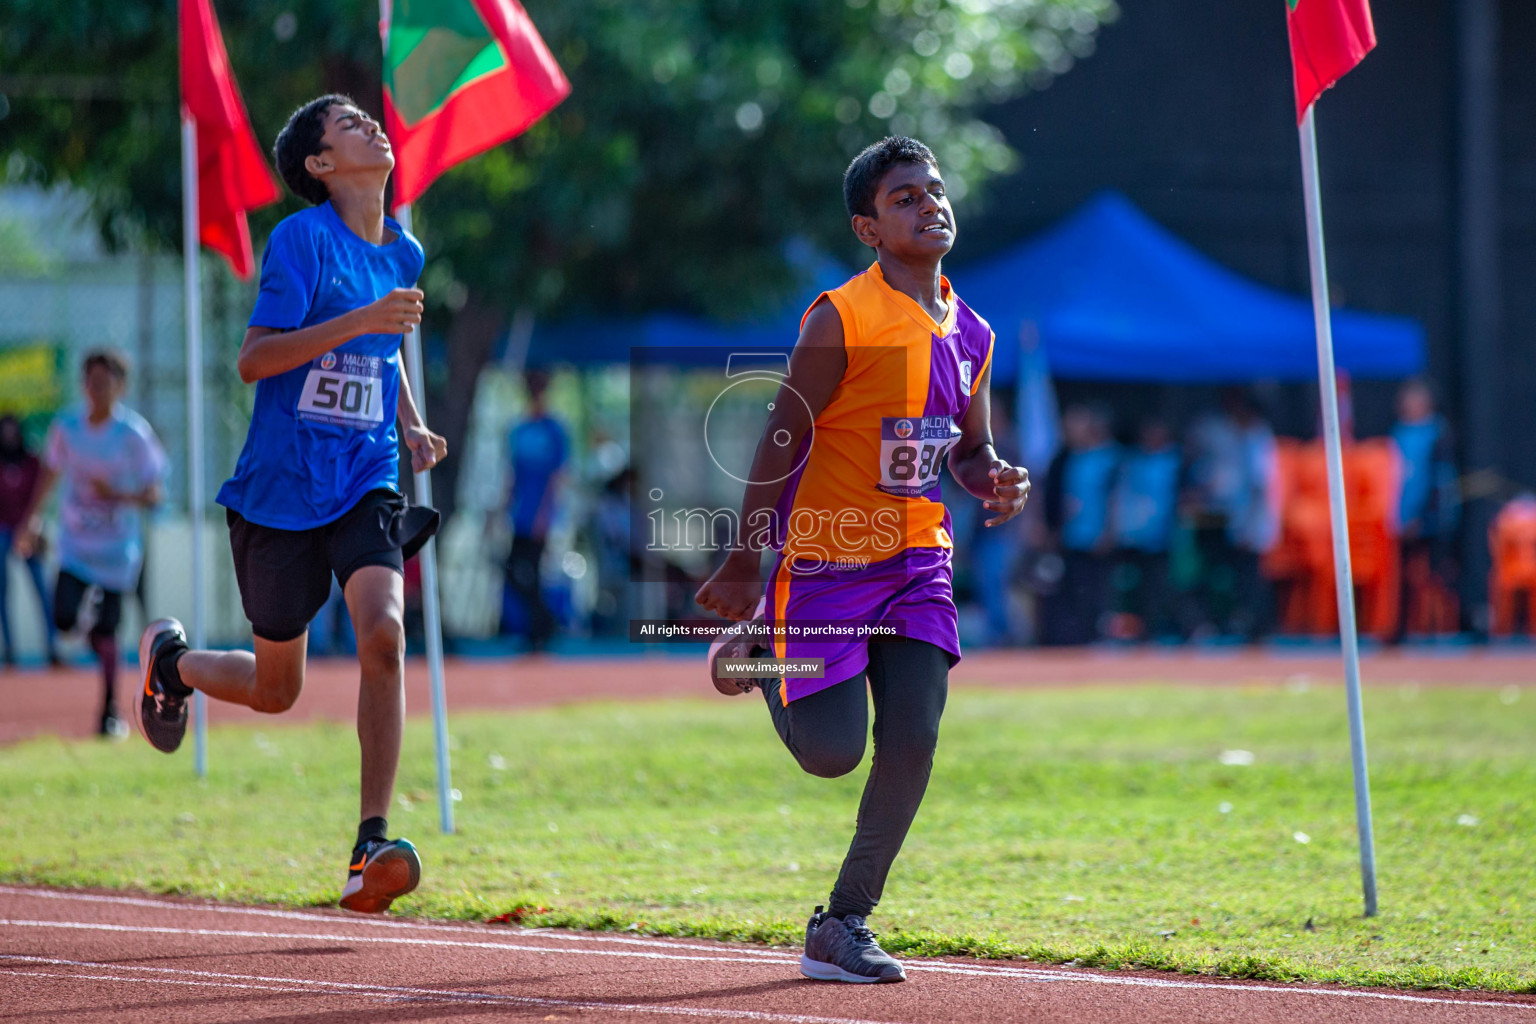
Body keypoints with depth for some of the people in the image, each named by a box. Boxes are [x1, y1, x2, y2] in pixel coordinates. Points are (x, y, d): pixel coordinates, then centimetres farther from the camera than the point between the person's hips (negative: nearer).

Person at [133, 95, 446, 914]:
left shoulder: (402, 252, 10)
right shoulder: (302, 238, -10)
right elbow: (253, 360, -18)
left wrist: (411, 426, 11)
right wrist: (362, 320, -26)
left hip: (366, 484, 4)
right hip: (280, 489, -4)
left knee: (383, 633, -24)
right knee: (274, 690, 8)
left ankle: (371, 848, -23)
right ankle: (170, 659, 43)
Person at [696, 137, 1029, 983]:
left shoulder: (969, 336, 6)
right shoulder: (841, 319, -14)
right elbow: (782, 438, -11)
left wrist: (996, 482, -8)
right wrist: (742, 564, -10)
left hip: (917, 564, 5)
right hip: (825, 558, -5)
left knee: (912, 739, -8)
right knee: (832, 753, -4)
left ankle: (843, 925, 4)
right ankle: (759, 642, 29)